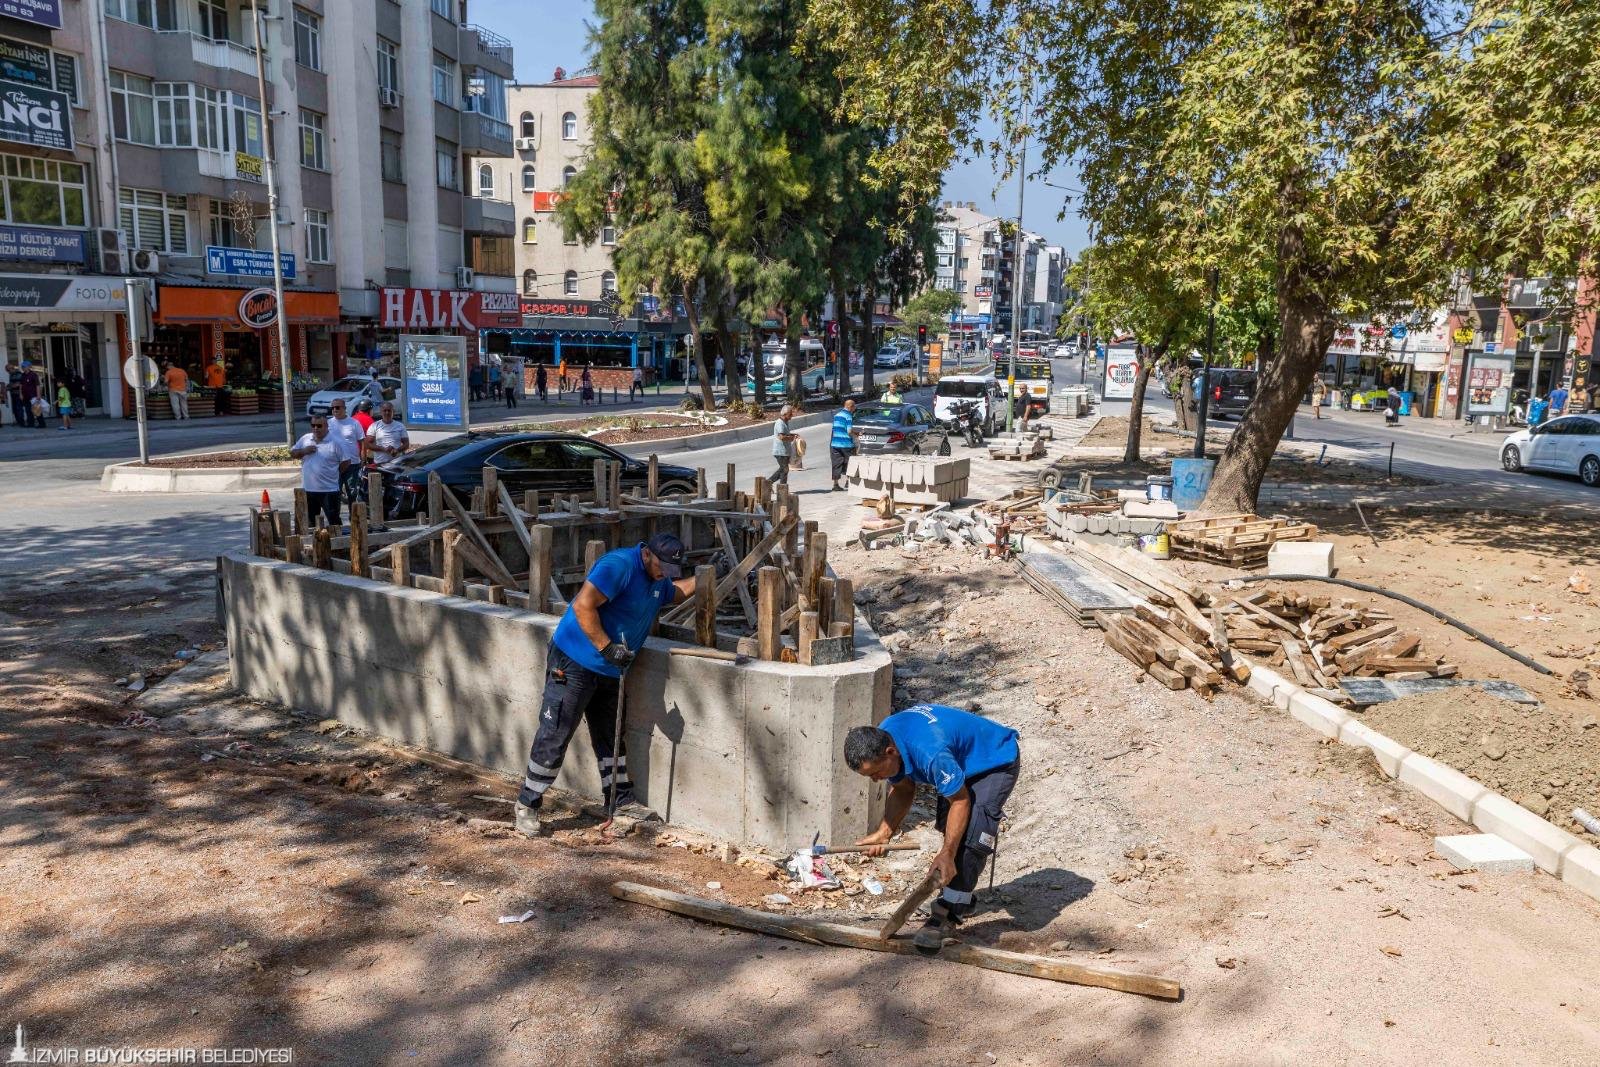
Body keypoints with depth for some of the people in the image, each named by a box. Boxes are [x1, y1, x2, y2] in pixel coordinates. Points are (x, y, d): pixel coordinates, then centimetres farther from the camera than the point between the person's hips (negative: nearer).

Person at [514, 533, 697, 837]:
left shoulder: (659, 581, 10)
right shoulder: (619, 565, -21)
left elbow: (676, 592, 35)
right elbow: (583, 605, -29)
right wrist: (607, 647, -28)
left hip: (609, 671, 9)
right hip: (573, 663, -9)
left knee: (611, 737, 17)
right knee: (554, 736, -4)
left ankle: (622, 800, 27)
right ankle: (527, 804, 7)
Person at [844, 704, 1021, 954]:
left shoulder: (930, 752, -42)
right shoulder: (881, 738, -15)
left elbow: (960, 800, -30)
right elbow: (902, 789, -1)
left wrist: (947, 853, -27)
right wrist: (883, 833, -12)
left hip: (997, 761, -9)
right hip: (961, 762, 9)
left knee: (970, 838, -20)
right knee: (951, 830, 13)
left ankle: (947, 914, -13)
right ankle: (961, 897, 32)